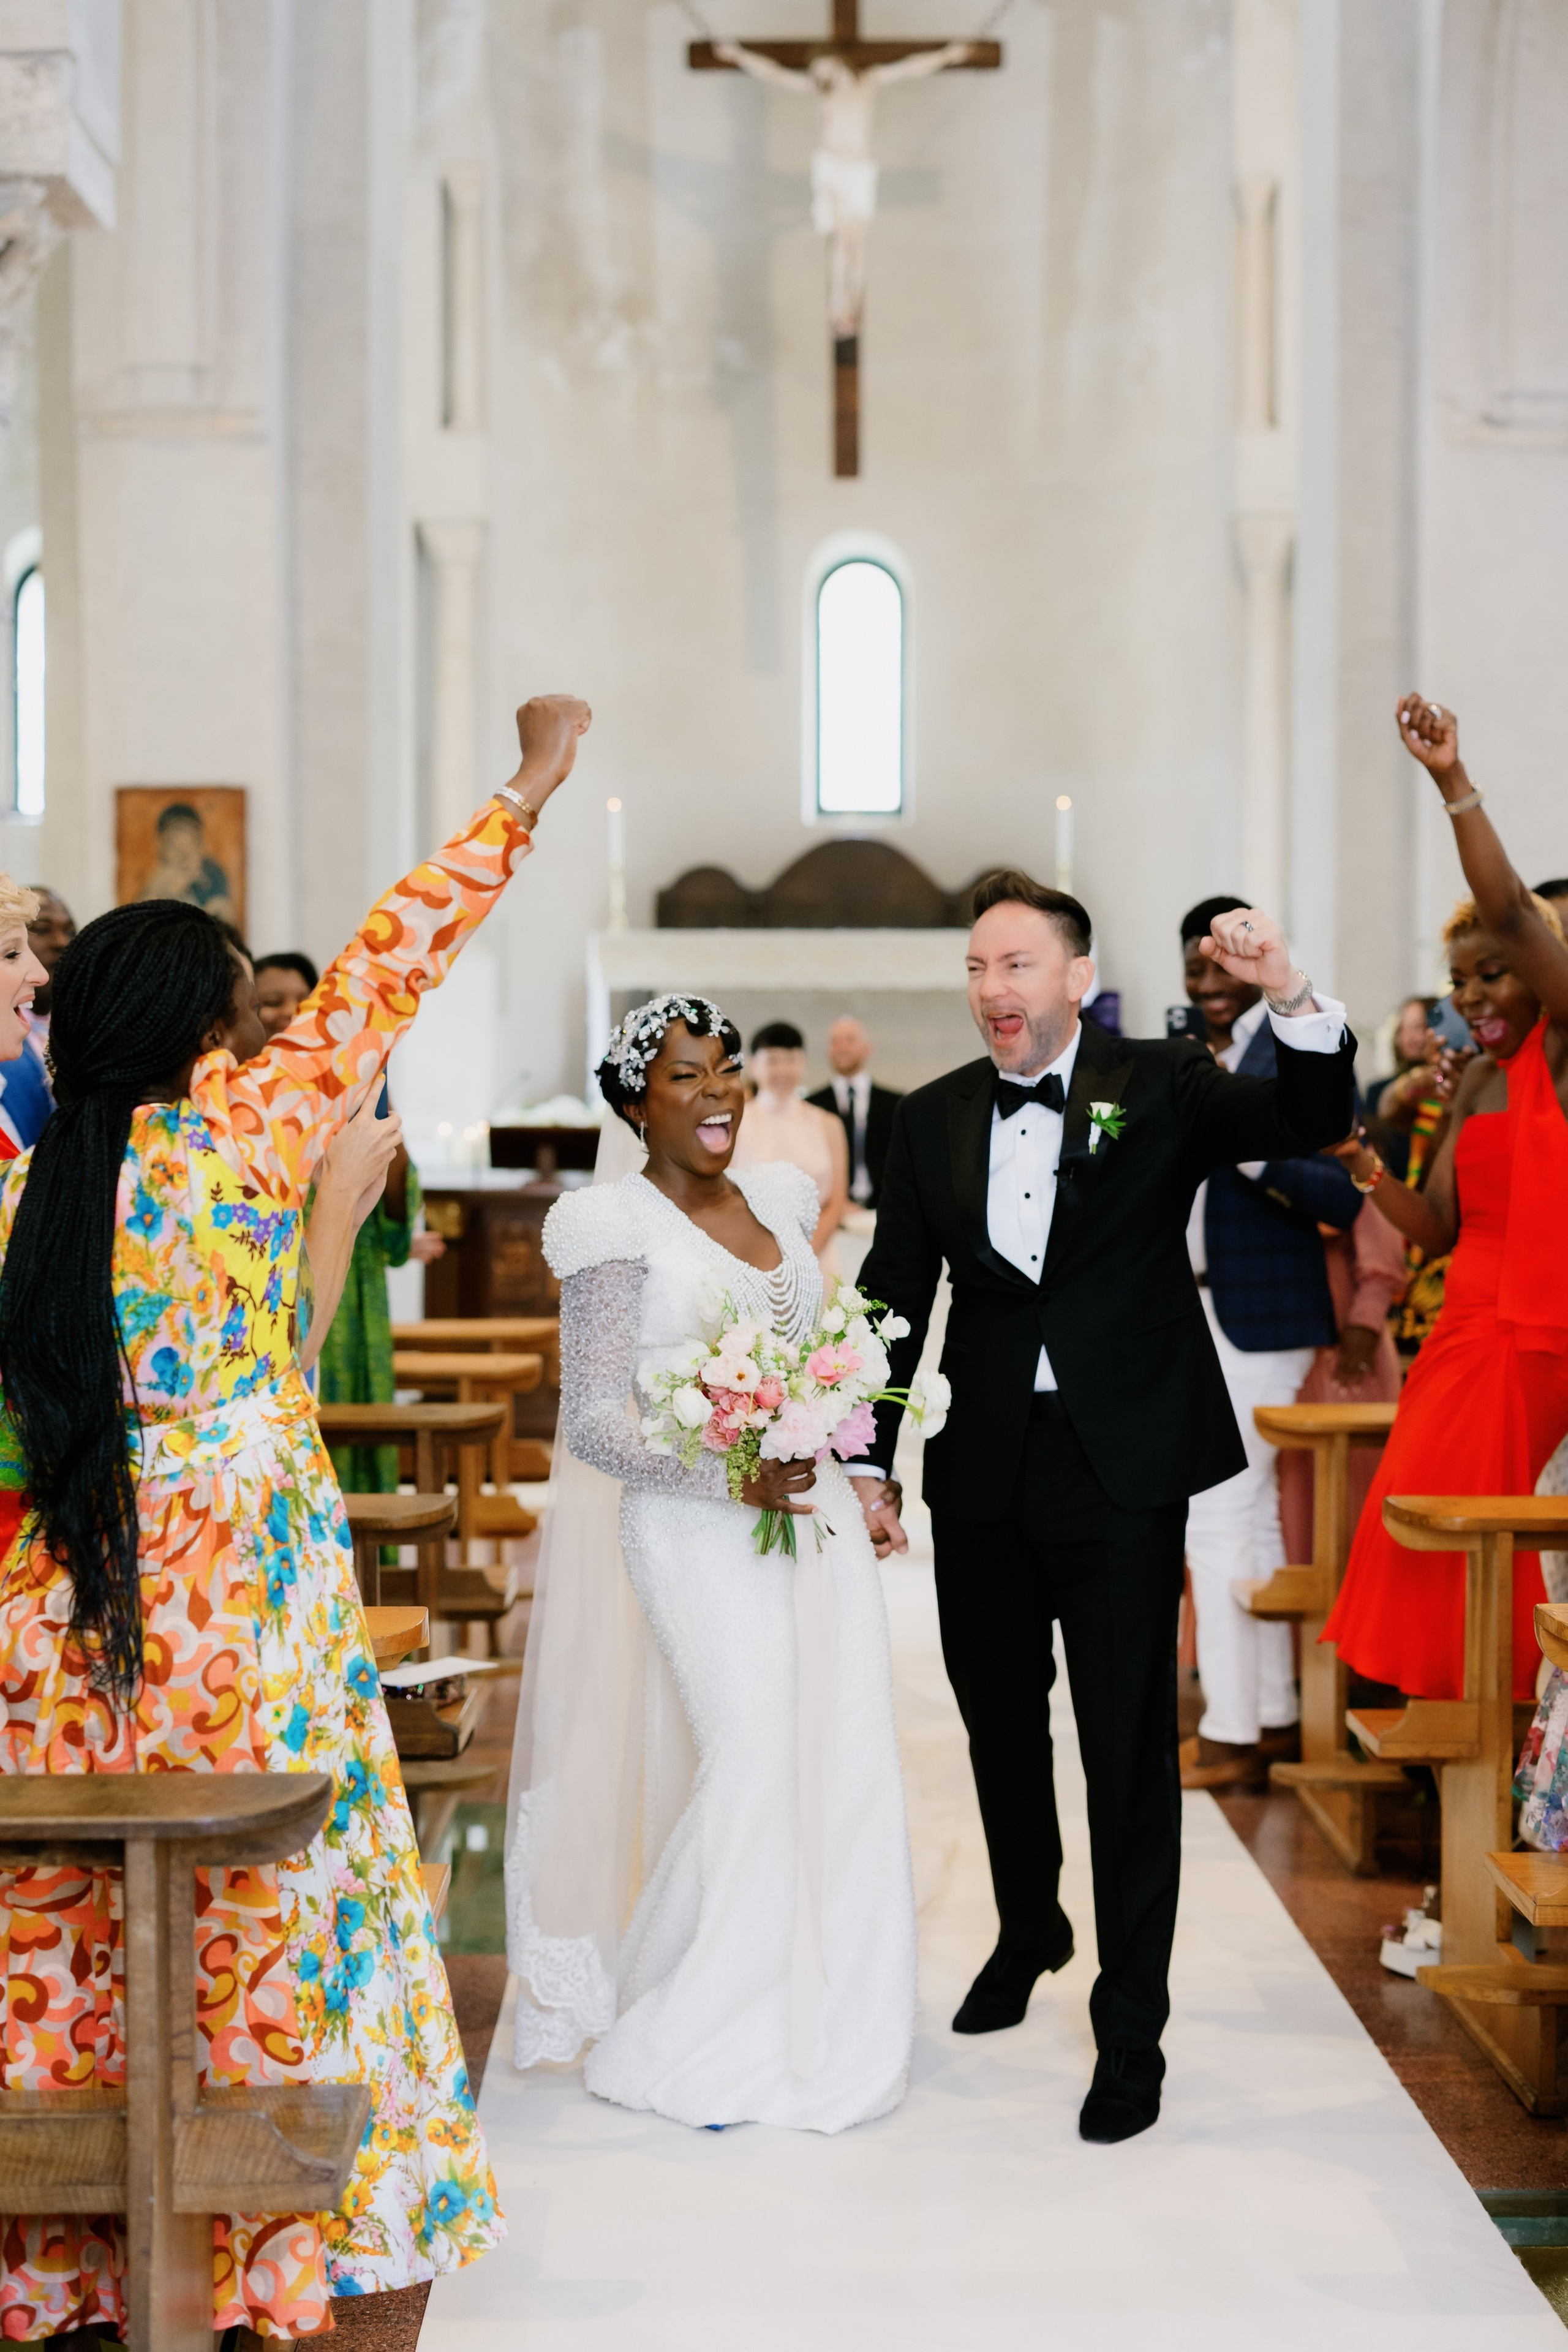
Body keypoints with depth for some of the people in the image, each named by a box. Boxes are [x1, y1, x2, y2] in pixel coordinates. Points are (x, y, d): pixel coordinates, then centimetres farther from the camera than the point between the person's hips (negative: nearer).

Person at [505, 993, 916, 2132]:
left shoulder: (779, 1198, 13)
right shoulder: (618, 1228, -6)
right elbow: (594, 1424, -10)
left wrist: (857, 1472, 11)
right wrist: (730, 1476, -20)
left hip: (815, 1512, 6)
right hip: (696, 1529, -6)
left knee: (847, 1760, 2)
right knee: (751, 1758, -13)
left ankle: (817, 2022, 19)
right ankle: (680, 2037, 6)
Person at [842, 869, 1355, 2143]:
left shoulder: (1160, 1084, -5)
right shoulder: (932, 1119, 4)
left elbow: (1308, 1119, -19)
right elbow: (895, 1295, 8)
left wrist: (1292, 995, -38)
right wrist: (870, 1462, 4)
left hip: (1123, 1469, -4)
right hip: (982, 1474, 4)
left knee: (1130, 1745, 1)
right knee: (1000, 1727, 19)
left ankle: (1131, 2023, 13)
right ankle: (1029, 1932, 43)